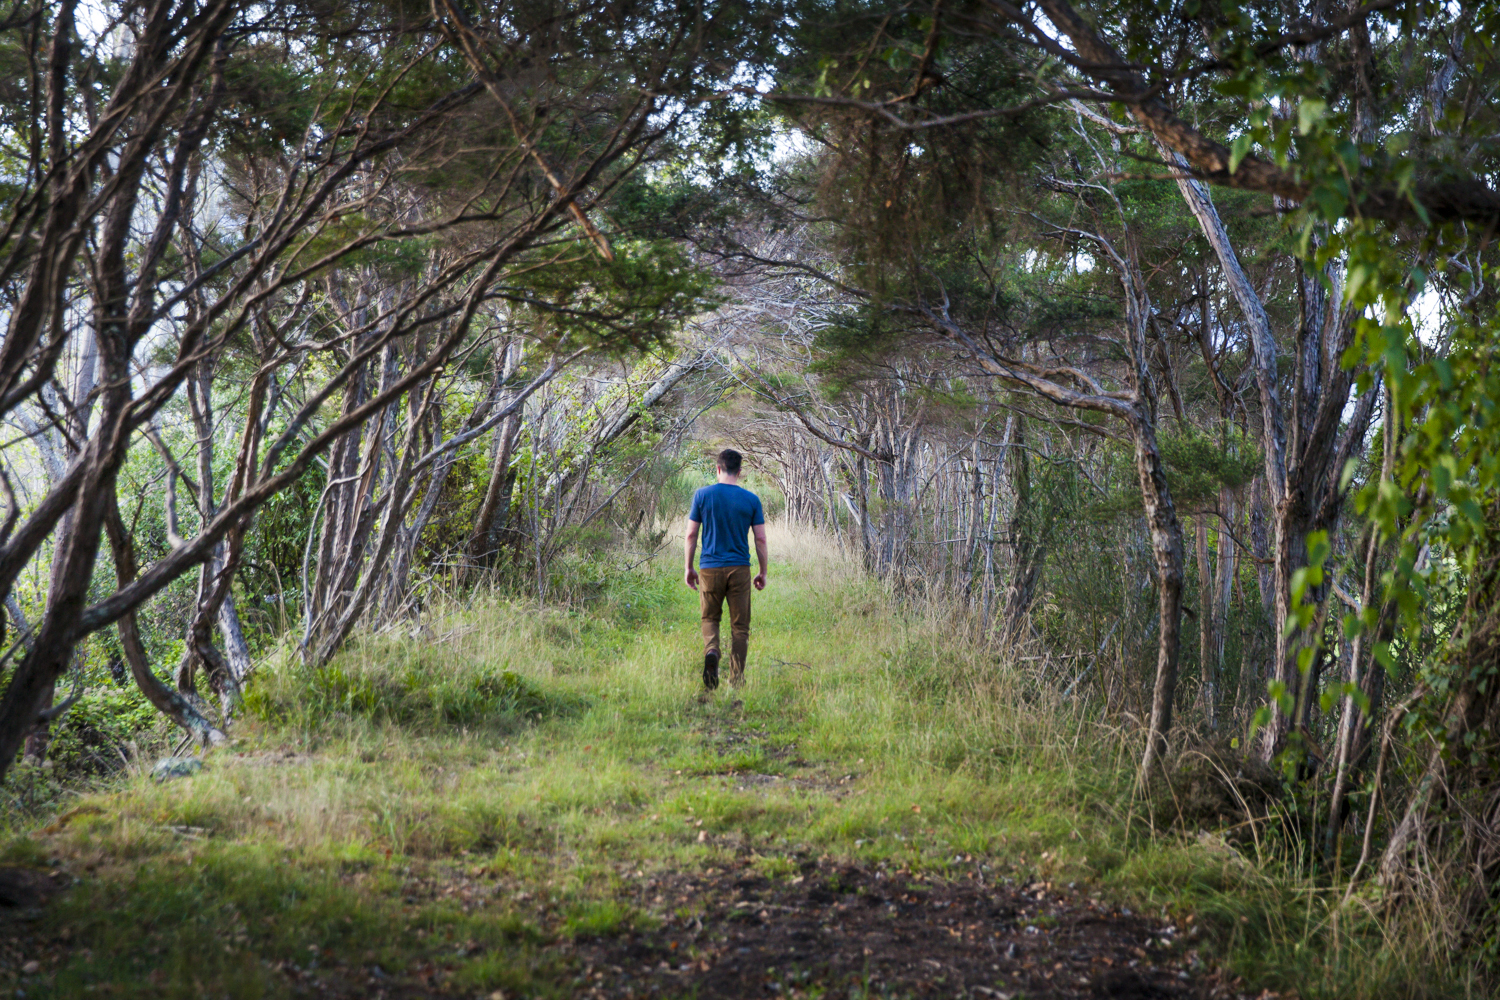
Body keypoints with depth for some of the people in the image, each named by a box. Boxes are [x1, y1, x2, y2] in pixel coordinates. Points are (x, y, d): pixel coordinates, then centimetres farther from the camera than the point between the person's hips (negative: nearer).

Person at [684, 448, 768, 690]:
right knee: (739, 626, 6)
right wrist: (763, 573, 11)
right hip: (740, 570, 0)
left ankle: (711, 650, -14)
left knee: (710, 618, 16)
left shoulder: (702, 495, -1)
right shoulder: (751, 500, 0)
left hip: (710, 569, 0)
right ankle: (736, 680, 4)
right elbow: (761, 540, 1)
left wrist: (689, 568, 9)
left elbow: (691, 535, 0)